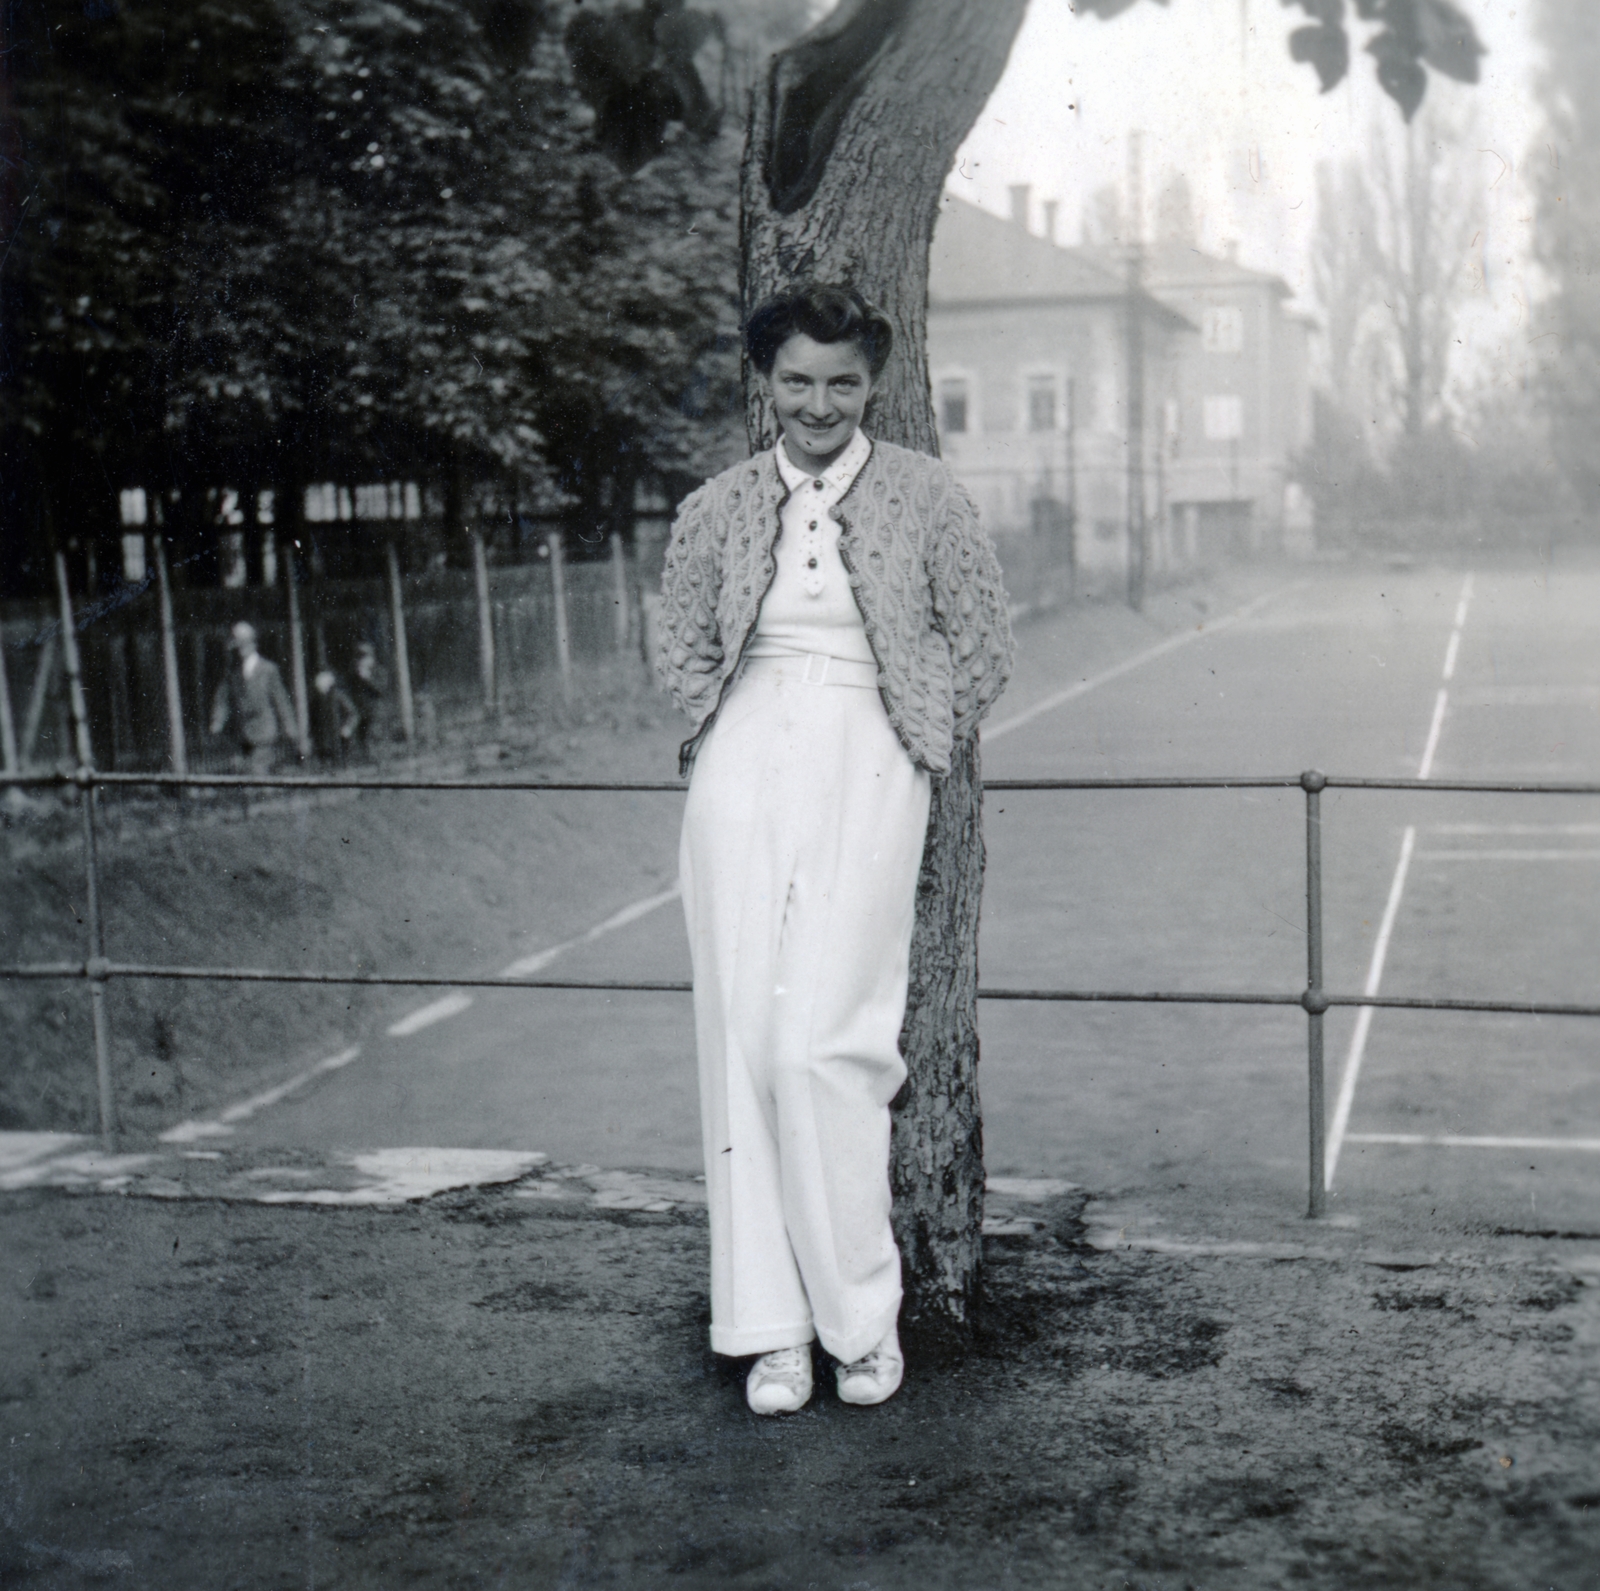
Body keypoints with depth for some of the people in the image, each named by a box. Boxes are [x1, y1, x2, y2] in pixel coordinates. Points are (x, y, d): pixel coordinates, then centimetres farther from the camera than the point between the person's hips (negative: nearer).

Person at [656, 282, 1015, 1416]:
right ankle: (772, 1327, 5)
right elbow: (682, 650, 21)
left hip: (867, 771, -3)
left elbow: (985, 650, 10)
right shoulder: (718, 510, 11)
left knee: (824, 1042, -12)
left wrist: (910, 754, 8)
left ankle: (862, 1314, 4)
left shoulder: (925, 497, 5)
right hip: (742, 768, 3)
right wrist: (740, 738, 9)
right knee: (743, 1037, -3)